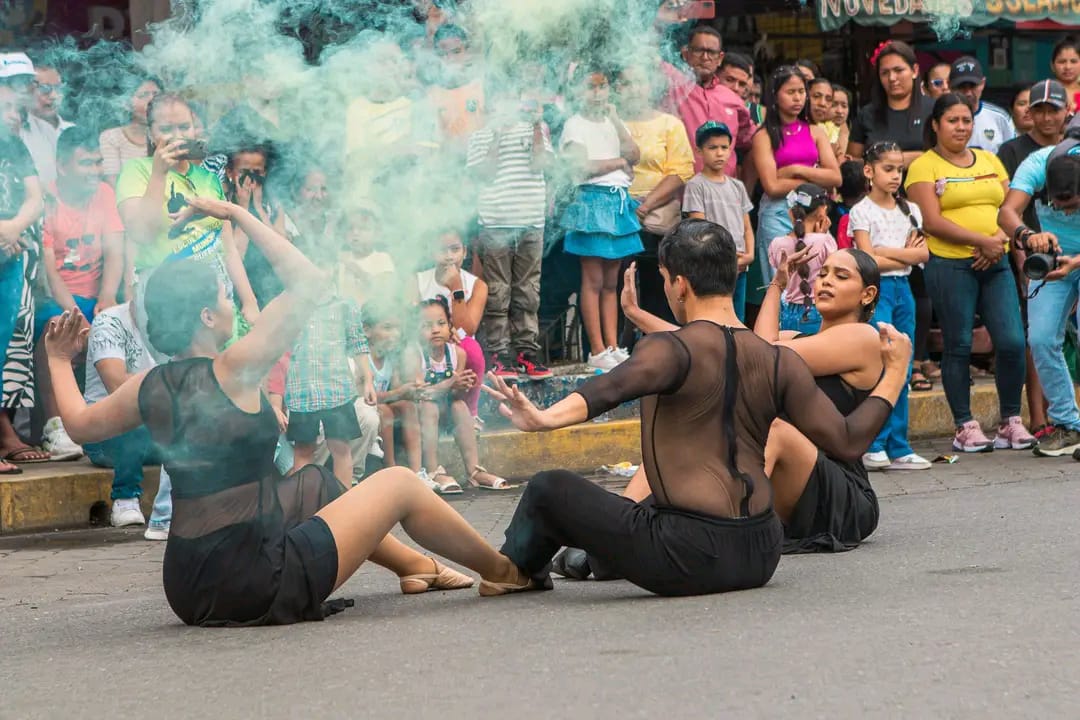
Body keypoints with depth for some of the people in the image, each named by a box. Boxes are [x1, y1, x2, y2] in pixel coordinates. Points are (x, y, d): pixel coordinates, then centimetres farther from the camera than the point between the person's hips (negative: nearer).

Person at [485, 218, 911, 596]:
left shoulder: (674, 350, -11)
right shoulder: (779, 363, 5)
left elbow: (613, 388, -31)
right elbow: (848, 443, 4)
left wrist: (546, 419, -46)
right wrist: (894, 375, 19)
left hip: (693, 559, -7)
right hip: (760, 559, 7)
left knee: (549, 491, 7)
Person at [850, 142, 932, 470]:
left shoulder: (910, 211, 13)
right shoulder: (862, 212, -2)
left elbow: (923, 254, 1)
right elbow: (868, 260, -12)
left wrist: (886, 251, -10)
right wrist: (906, 254, -6)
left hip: (903, 289, 6)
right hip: (876, 290, -6)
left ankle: (898, 447, 8)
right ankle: (873, 445, -8)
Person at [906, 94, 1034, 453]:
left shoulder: (990, 162, 18)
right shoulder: (924, 166, 1)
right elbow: (932, 222, -9)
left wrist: (1000, 241, -7)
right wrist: (983, 241, -15)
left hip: (995, 263, 4)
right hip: (949, 264, -4)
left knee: (1012, 342, -5)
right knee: (958, 346, 0)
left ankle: (1011, 422, 8)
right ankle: (965, 426, 7)